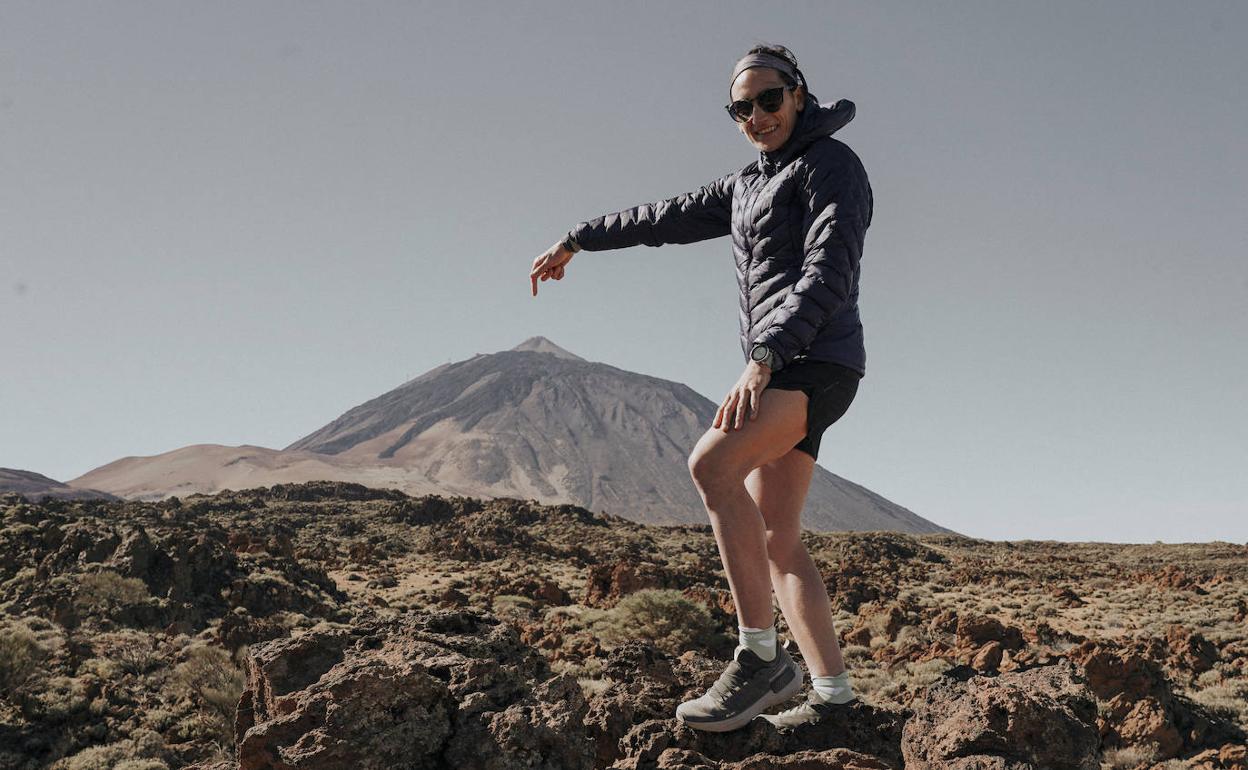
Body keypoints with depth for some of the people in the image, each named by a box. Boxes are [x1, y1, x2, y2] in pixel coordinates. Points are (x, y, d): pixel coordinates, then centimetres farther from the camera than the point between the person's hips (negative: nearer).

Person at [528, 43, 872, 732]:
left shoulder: (831, 164, -5)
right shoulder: (748, 185, 22)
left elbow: (827, 274, -19)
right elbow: (668, 217, 31)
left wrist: (762, 357, -31)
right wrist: (578, 239, 36)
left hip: (816, 363, -9)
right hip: (778, 373, 9)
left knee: (712, 465, -28)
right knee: (776, 543, 2)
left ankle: (760, 656, -24)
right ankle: (833, 695, 4)